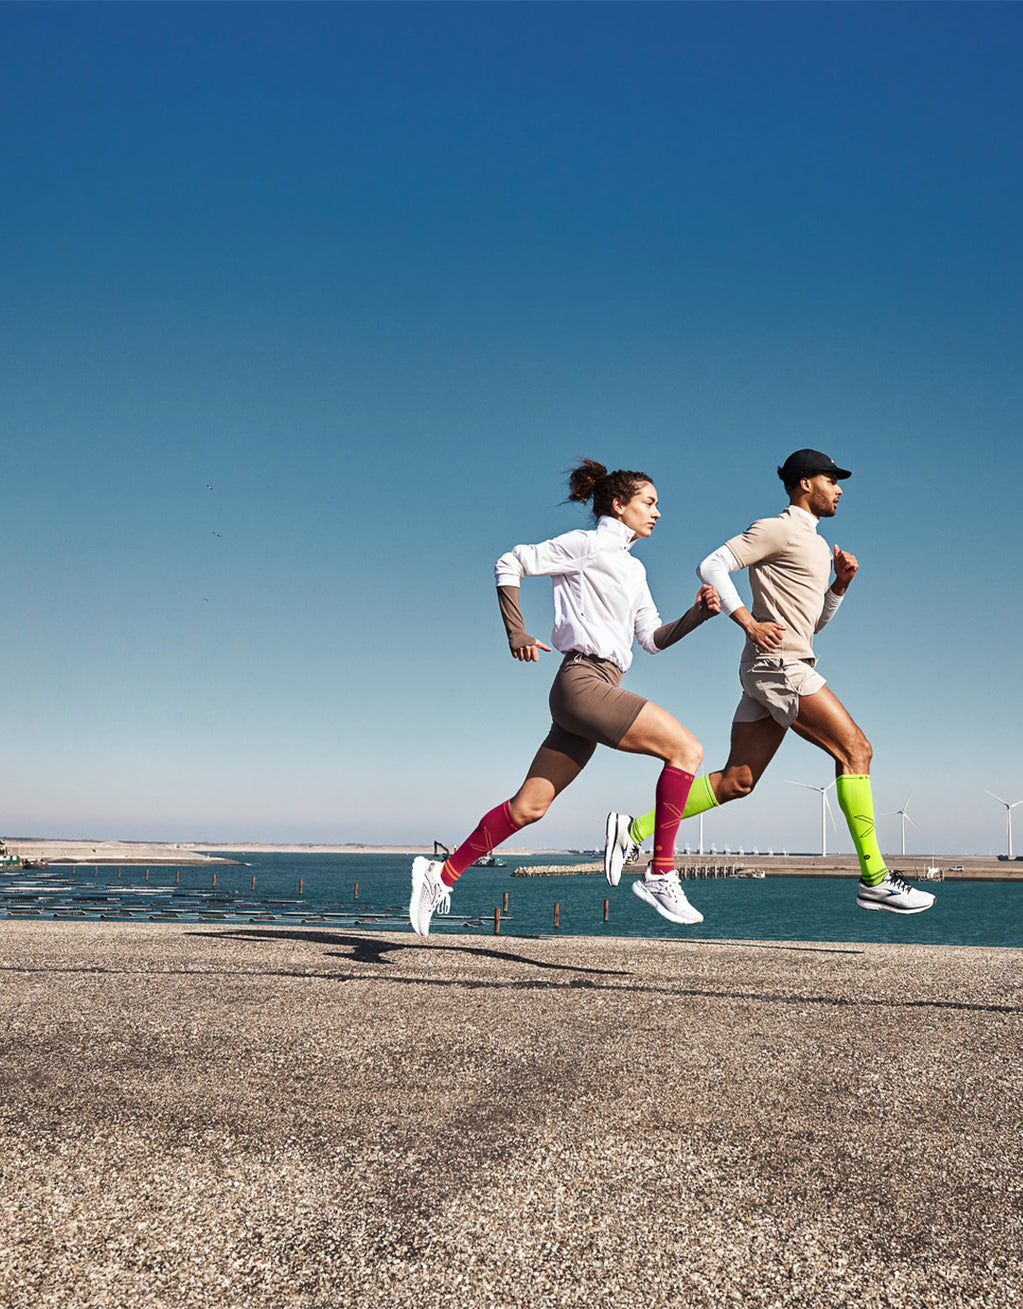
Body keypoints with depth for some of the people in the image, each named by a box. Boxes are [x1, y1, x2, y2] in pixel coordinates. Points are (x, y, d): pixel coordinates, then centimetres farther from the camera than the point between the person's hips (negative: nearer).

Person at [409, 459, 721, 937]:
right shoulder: (587, 545, 0)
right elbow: (510, 564, 1)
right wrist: (516, 634, -6)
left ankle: (443, 874, 15)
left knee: (529, 806, 7)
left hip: (599, 690, 9)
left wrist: (697, 613, 7)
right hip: (584, 680, -9)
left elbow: (653, 638, 23)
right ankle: (660, 875, -13)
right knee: (686, 749, -15)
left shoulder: (634, 569, 24)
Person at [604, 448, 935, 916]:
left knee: (735, 781, 5)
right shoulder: (777, 529, -3)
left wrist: (840, 584, 12)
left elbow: (817, 620, 29)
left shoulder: (815, 543, 25)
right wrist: (750, 623, -17)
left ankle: (633, 831, 7)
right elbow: (711, 566, -11)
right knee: (854, 749, -12)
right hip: (779, 664, -9)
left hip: (782, 669, 9)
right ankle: (874, 879, -10)